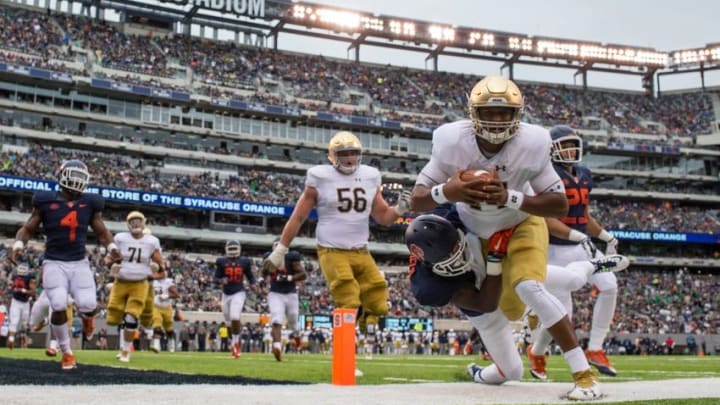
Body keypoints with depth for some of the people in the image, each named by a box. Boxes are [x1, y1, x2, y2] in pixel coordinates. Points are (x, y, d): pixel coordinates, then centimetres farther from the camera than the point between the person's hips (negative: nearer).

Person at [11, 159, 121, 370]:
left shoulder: (90, 203, 6)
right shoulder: (46, 201, 1)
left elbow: (102, 232, 14)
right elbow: (28, 228, 9)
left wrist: (112, 246, -5)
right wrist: (18, 244, -10)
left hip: (79, 263, 1)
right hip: (54, 263, -1)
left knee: (88, 306, -15)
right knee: (59, 307, -16)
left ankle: (86, 317, 27)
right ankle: (67, 353, 7)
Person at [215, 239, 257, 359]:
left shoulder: (244, 261, 0)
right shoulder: (222, 262, -1)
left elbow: (250, 276, 12)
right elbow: (216, 278, 2)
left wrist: (252, 284, -7)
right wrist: (221, 280, -19)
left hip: (239, 293, -2)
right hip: (226, 294, 2)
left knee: (235, 318, -21)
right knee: (229, 322, 10)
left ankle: (236, 342, -2)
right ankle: (234, 343, 31)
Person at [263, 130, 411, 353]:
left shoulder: (370, 177, 8)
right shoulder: (321, 177, -3)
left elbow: (383, 217, 15)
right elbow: (298, 217, 2)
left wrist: (399, 209, -6)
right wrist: (280, 251, 2)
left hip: (361, 252, 5)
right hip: (333, 252, -5)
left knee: (377, 305, -2)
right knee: (349, 306, -15)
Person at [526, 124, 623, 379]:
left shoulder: (584, 175, 11)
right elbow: (546, 220, -23)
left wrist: (606, 237, 16)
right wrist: (578, 236, -31)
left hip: (583, 246, 7)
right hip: (557, 250, -7)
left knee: (609, 286, -10)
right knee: (562, 314, -5)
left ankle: (595, 349, 3)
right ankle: (536, 352, 24)